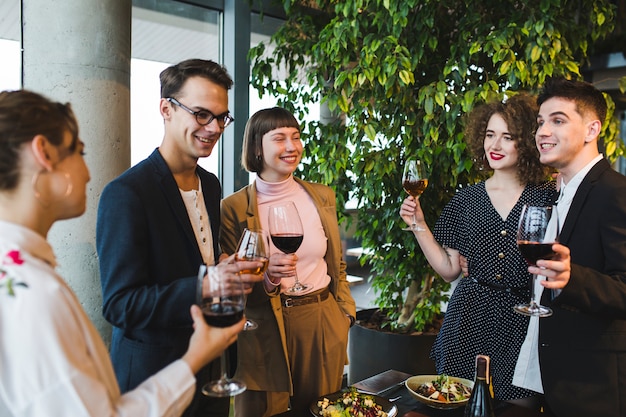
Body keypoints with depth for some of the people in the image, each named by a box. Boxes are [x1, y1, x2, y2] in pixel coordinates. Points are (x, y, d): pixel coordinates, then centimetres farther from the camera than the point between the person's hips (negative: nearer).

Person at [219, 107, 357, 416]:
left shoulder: (322, 197, 4)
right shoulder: (234, 207, -8)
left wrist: (346, 312, 7)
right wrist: (266, 276, -22)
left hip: (323, 324, 4)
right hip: (264, 331, -3)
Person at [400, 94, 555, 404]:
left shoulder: (548, 198, -3)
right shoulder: (467, 199, 4)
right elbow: (449, 269, 3)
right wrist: (418, 225, -2)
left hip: (522, 323, -2)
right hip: (468, 320, 2)